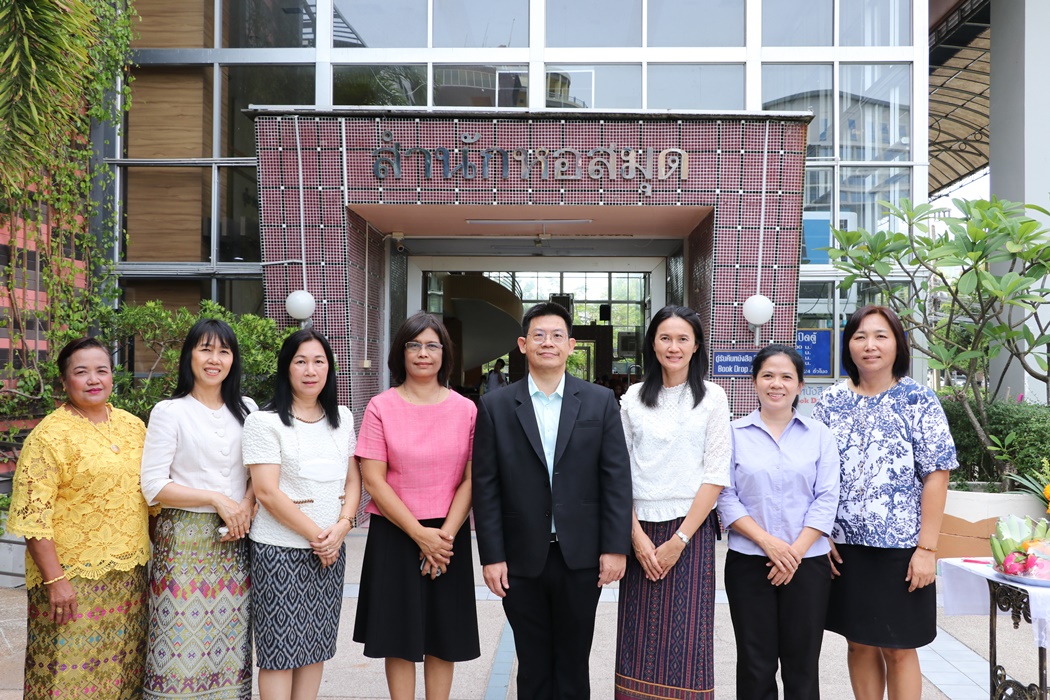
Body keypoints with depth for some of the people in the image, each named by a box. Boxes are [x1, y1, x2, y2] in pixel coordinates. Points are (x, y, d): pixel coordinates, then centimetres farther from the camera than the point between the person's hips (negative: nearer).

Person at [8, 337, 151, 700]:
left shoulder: (133, 426, 9)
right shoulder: (50, 435, -9)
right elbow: (32, 516, -13)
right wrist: (55, 581, -17)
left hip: (130, 574, 5)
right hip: (73, 578, -5)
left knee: (124, 670, 13)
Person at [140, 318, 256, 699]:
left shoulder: (247, 410, 10)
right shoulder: (169, 411, -2)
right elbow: (153, 486, -7)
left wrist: (246, 506, -6)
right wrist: (218, 500, -13)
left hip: (235, 539, 3)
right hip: (184, 537, -3)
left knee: (231, 642, 6)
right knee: (182, 638, -3)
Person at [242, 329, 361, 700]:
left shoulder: (342, 418, 8)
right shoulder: (265, 422, -8)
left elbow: (353, 481, 9)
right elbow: (267, 491, -13)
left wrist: (341, 528, -8)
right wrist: (315, 535, -13)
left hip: (331, 548, 5)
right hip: (280, 550, -5)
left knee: (316, 643, 12)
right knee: (280, 649, 2)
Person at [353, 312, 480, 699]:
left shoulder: (465, 409, 1)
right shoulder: (381, 407, -3)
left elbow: (471, 479, 0)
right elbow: (373, 480, -7)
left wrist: (446, 534, -12)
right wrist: (420, 534, -12)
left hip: (448, 538, 1)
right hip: (395, 536, -1)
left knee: (443, 635, 9)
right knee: (400, 636, 6)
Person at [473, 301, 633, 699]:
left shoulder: (600, 402, 2)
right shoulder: (496, 406, 1)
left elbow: (617, 478, 0)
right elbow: (485, 486, -1)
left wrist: (616, 547, -5)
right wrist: (491, 556, -5)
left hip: (581, 558, 0)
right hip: (521, 560, 0)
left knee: (573, 664, 13)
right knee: (532, 667, 13)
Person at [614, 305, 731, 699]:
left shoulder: (712, 398, 1)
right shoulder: (633, 398, 7)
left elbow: (716, 475, -4)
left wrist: (679, 540, -10)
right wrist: (636, 535, -6)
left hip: (690, 530, -2)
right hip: (640, 530, 2)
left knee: (686, 637, 0)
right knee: (639, 638, 5)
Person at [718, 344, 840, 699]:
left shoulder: (819, 435, 5)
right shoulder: (735, 434, 2)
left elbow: (826, 500, -1)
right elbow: (726, 499, -3)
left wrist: (795, 551, -11)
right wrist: (768, 542, -13)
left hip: (807, 563, 1)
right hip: (748, 562, -1)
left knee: (802, 665, 7)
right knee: (755, 664, 6)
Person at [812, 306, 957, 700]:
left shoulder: (919, 401, -4)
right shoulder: (830, 402, 3)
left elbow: (936, 476, -7)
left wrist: (926, 548, -11)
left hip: (901, 548, -2)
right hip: (844, 548, 3)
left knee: (898, 650, 7)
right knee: (860, 644, 13)